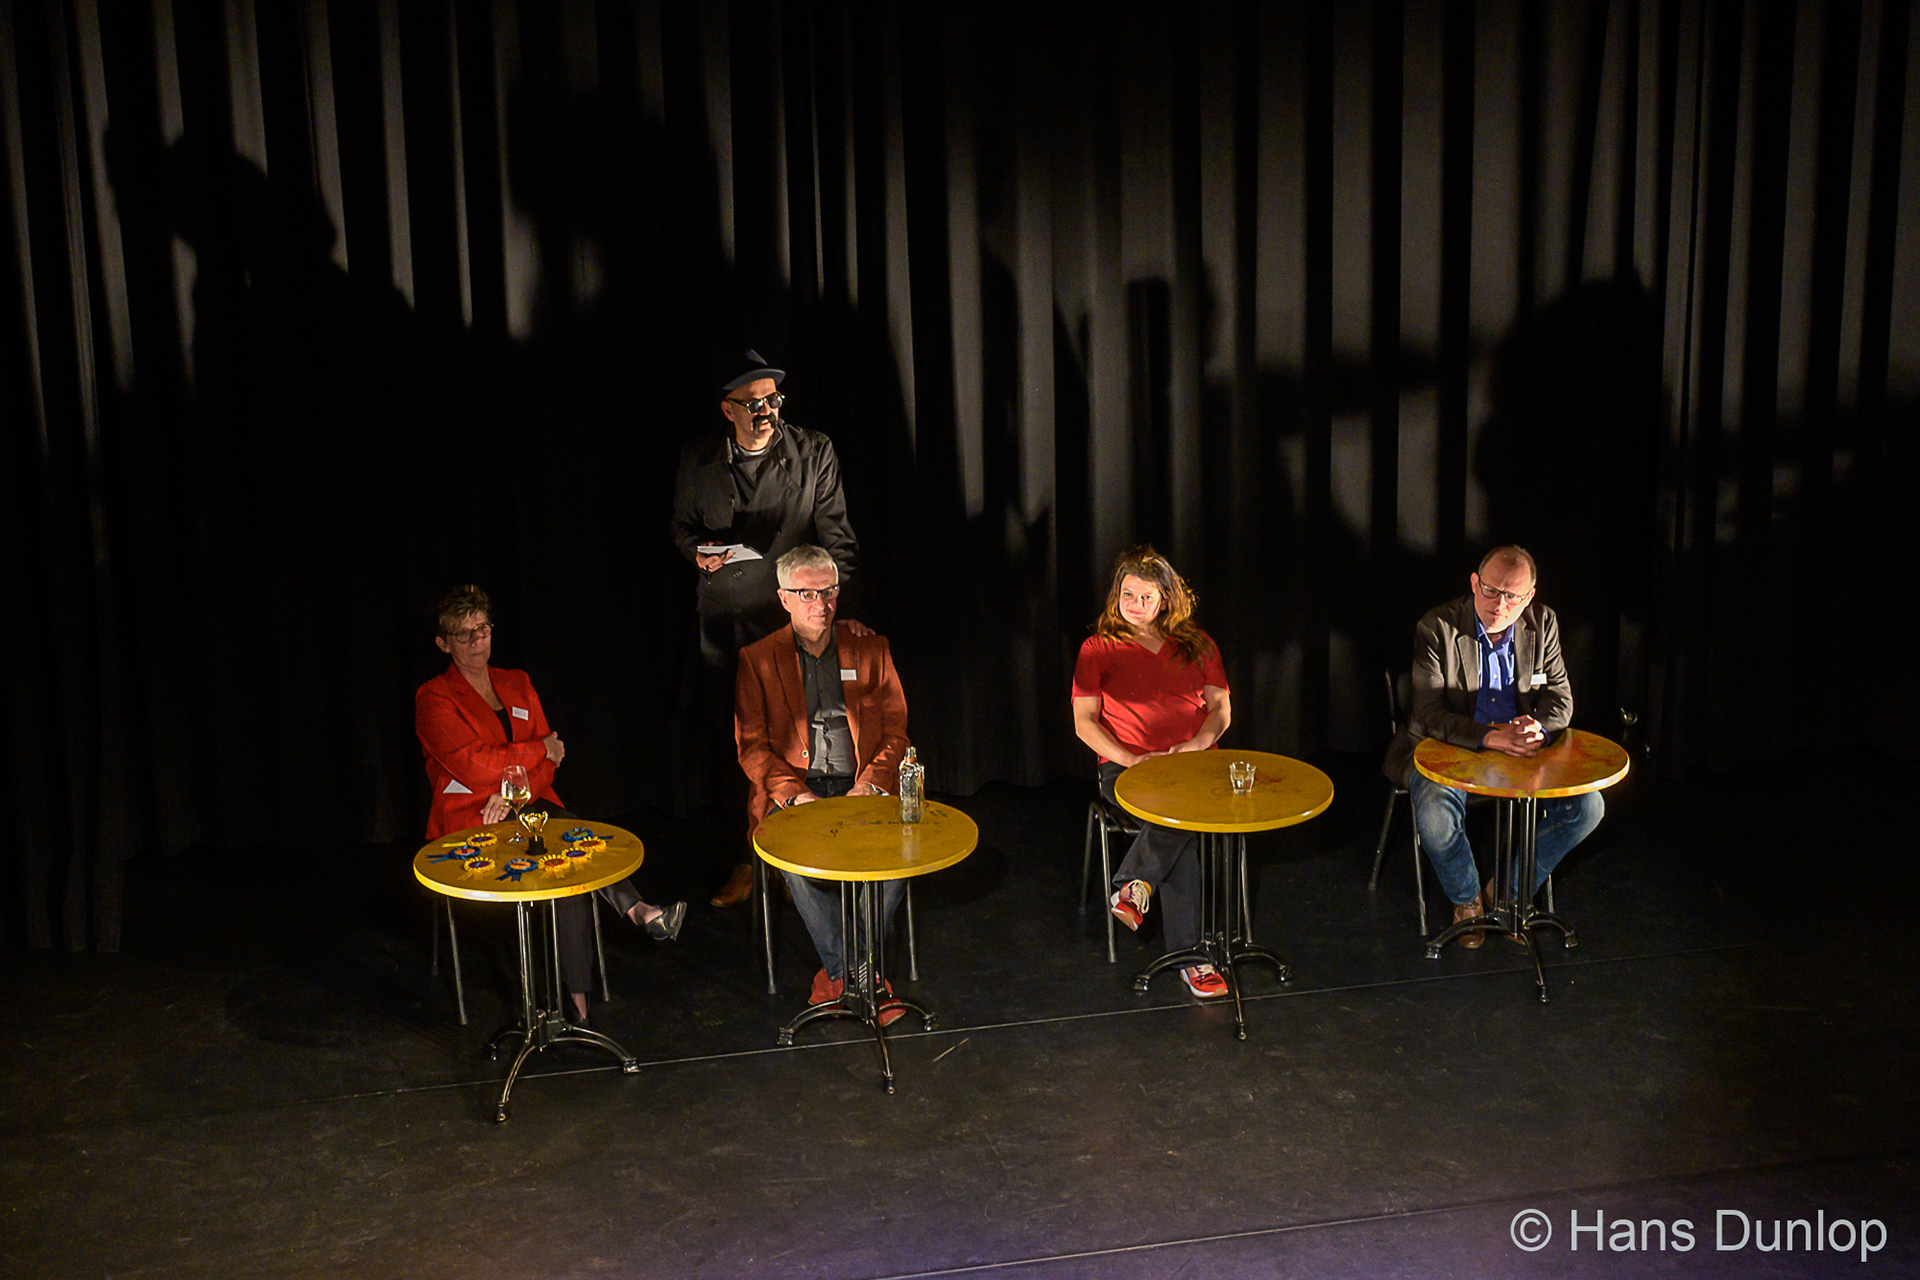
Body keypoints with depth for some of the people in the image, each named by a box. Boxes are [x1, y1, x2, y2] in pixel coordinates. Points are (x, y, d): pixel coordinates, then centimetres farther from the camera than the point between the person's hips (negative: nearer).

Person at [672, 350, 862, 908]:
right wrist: (698, 550, -5)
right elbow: (682, 524, 18)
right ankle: (745, 859, 18)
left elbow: (836, 538, 0)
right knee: (730, 743, 4)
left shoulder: (813, 453, -1)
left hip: (790, 619, -2)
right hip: (722, 624, 2)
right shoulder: (699, 458, 5)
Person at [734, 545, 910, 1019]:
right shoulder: (758, 659, 7)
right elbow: (751, 746, 2)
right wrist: (796, 794, -15)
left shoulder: (870, 650, 11)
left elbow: (895, 732, 9)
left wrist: (868, 785, -10)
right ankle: (844, 968, -13)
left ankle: (839, 971, -10)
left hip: (861, 788, 1)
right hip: (792, 789, -1)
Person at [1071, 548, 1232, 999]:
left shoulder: (1196, 645, 17)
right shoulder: (1099, 649, 10)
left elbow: (1221, 708, 12)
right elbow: (1084, 722, 3)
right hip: (1124, 766, -2)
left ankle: (1132, 885, -16)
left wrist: (1196, 745, -9)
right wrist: (1130, 758, -13)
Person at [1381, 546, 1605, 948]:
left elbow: (1560, 696, 1)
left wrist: (1540, 728, -25)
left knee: (1587, 807, -14)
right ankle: (1466, 899, 2)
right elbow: (1427, 715, -19)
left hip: (1522, 750, 4)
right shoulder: (1436, 629, -15)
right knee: (1435, 820, -32)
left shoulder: (1543, 624, -3)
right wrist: (1490, 737, -34)